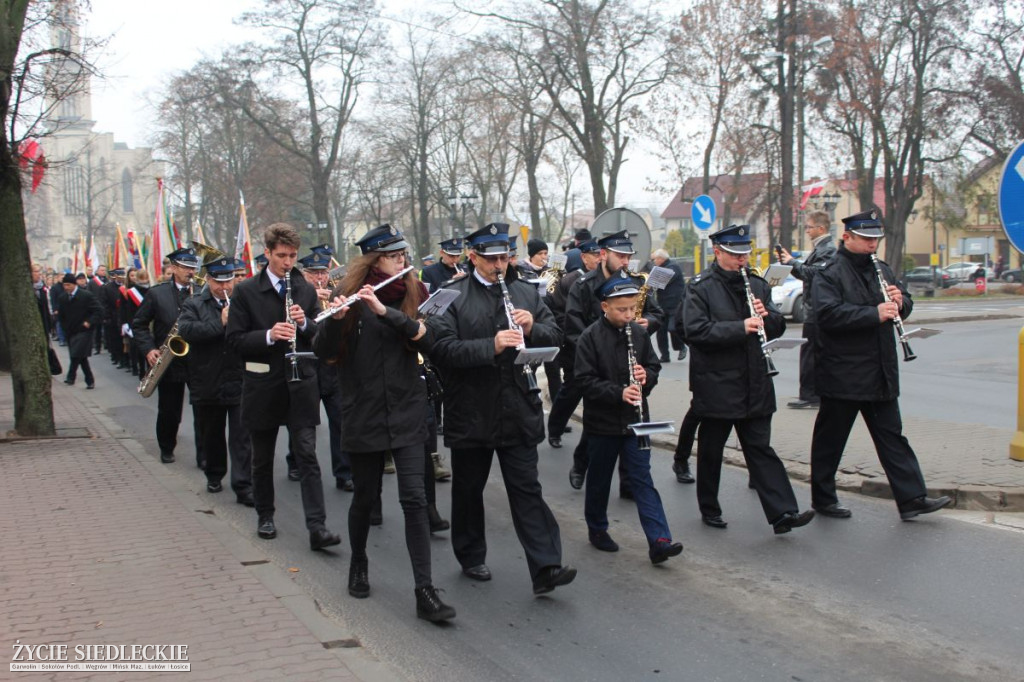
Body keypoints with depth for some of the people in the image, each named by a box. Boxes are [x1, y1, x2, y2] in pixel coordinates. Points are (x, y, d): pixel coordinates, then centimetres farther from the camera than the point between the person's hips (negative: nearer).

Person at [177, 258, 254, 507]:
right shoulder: (193, 305, 3)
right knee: (211, 435, 17)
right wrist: (220, 323, -22)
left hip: (240, 383, -1)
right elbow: (186, 330, -15)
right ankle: (214, 475, 36)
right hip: (207, 385, 2)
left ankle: (243, 486, -3)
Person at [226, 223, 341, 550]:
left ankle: (317, 527, -9)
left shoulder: (306, 290, 7)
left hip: (300, 385, 1)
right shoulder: (246, 291, -2)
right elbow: (235, 339, -5)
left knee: (307, 456, -6)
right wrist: (269, 335, -21)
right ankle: (264, 516, 30)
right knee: (262, 458, 13)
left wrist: (304, 323, -12)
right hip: (263, 386, -1)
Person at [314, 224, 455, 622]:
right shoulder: (349, 296, -2)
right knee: (365, 496, 11)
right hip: (363, 412, 0)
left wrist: (385, 311, -25)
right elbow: (323, 353, -9)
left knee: (414, 498, -7)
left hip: (406, 412, 1)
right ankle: (359, 563, 38)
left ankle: (425, 592, -6)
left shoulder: (413, 293, 2)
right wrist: (336, 318, -28)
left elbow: (427, 338, -14)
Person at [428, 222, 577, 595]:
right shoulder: (451, 298, -4)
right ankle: (471, 557, 32)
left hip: (519, 412, 2)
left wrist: (533, 329, -13)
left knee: (526, 488, 0)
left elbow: (555, 336, 9)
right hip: (470, 414, -1)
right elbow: (442, 348, -17)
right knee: (468, 489, 14)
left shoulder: (526, 294, 9)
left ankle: (545, 568, -3)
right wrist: (491, 346, -28)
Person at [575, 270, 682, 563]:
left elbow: (654, 366, 12)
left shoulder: (639, 333, 3)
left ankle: (659, 541, -5)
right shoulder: (590, 337, -11)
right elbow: (586, 380, -14)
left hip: (634, 420, 3)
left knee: (642, 479, 0)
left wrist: (646, 376, -11)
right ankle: (597, 529, 31)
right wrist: (618, 393, -25)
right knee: (599, 480, 12)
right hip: (602, 421, -3)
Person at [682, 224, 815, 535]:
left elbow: (778, 326, 14)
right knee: (711, 450, 9)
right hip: (715, 385, -4)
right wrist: (740, 328, -26)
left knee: (760, 448, 4)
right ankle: (709, 509, 24)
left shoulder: (757, 284, 11)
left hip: (755, 386, 4)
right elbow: (695, 331, -19)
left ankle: (783, 513, 0)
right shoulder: (700, 287, -7)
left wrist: (767, 316, -9)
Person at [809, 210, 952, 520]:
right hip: (842, 375, -7)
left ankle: (912, 498, 11)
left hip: (880, 374, 7)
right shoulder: (829, 274, -11)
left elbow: (905, 305, 19)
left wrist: (900, 301, -5)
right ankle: (823, 498, 17)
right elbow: (829, 313, -25)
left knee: (891, 436, 8)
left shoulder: (882, 271, 14)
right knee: (830, 438, 4)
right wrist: (874, 314, -29)